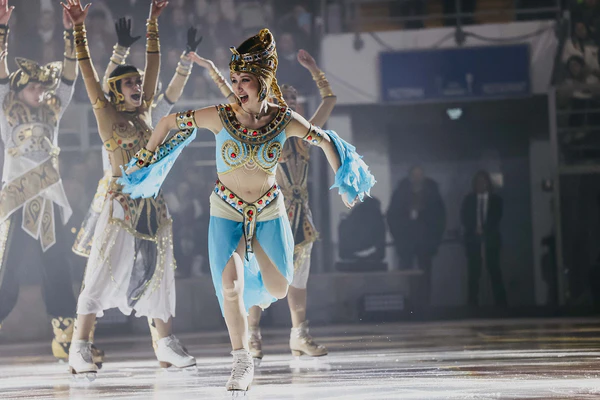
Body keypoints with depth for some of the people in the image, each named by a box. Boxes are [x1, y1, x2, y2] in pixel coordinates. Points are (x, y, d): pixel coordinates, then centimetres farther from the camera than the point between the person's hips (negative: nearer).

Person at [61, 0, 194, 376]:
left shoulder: (145, 111, 13)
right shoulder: (106, 113, 0)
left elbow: (154, 65, 16)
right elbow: (88, 71, -8)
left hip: (154, 202, 6)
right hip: (122, 201, -6)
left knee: (159, 268, 7)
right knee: (104, 270, -9)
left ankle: (167, 344, 12)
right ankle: (80, 347, -9)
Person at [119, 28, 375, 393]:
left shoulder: (284, 120, -14)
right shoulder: (220, 117, -18)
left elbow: (324, 141, 2)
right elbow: (170, 122, -7)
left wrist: (344, 183, 8)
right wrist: (147, 158, 0)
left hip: (269, 212, 2)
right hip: (227, 213, -2)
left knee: (278, 290, 7)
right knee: (231, 287, -16)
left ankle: (257, 281, 46)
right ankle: (242, 363, -1)